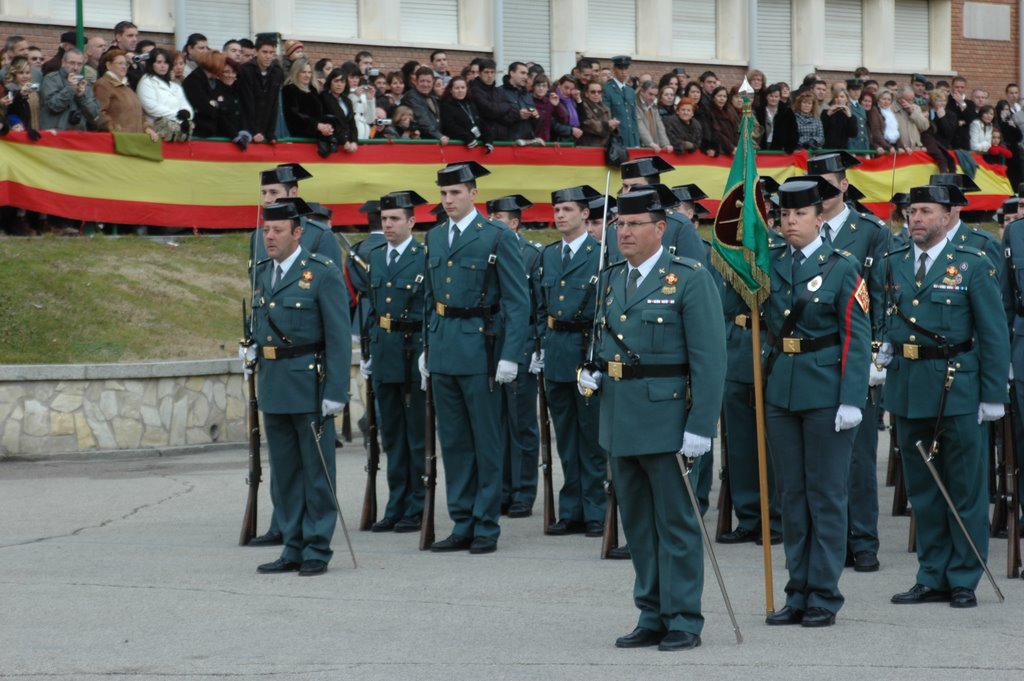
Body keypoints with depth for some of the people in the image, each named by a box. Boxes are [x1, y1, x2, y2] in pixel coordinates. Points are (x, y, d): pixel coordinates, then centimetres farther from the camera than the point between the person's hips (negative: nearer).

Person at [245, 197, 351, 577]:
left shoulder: (323, 273, -9)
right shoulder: (261, 274, 11)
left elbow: (339, 337, -12)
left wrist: (335, 392, -16)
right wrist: (254, 348, 7)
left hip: (309, 386, -7)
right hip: (272, 386, 7)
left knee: (316, 471, 1)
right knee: (283, 472, 11)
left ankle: (317, 550, 7)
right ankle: (293, 549, 18)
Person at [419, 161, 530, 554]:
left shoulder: (498, 237, -5)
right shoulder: (435, 238, 12)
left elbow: (517, 301, -7)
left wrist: (510, 355, -13)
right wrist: (426, 347, 14)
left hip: (480, 349, -6)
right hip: (443, 351, 6)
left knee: (486, 442, 1)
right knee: (453, 441, 9)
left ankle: (486, 527, 7)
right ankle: (462, 525, 16)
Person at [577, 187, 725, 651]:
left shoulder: (690, 279, -9)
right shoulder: (610, 279, 12)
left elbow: (710, 358, -13)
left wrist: (701, 426, -19)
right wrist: (592, 373, 3)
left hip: (668, 420, -7)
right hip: (621, 421, 7)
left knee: (676, 524, 0)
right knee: (637, 525, 13)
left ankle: (683, 622, 7)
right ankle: (652, 618, 22)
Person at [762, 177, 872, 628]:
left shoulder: (841, 268, -5)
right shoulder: (770, 263, 9)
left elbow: (856, 340, -9)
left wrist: (852, 401, -16)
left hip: (825, 393, -5)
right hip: (781, 391, 5)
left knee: (826, 494, 1)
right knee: (791, 494, 10)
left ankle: (824, 597, 7)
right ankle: (798, 595, 18)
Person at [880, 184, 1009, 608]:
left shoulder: (973, 266, -6)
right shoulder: (894, 264, 8)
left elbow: (994, 335, -5)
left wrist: (993, 397, -8)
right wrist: (887, 347, 3)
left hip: (956, 390, -5)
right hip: (907, 389, 5)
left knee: (964, 488, 2)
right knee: (922, 489, 11)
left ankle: (964, 580, 11)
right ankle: (932, 578, 19)